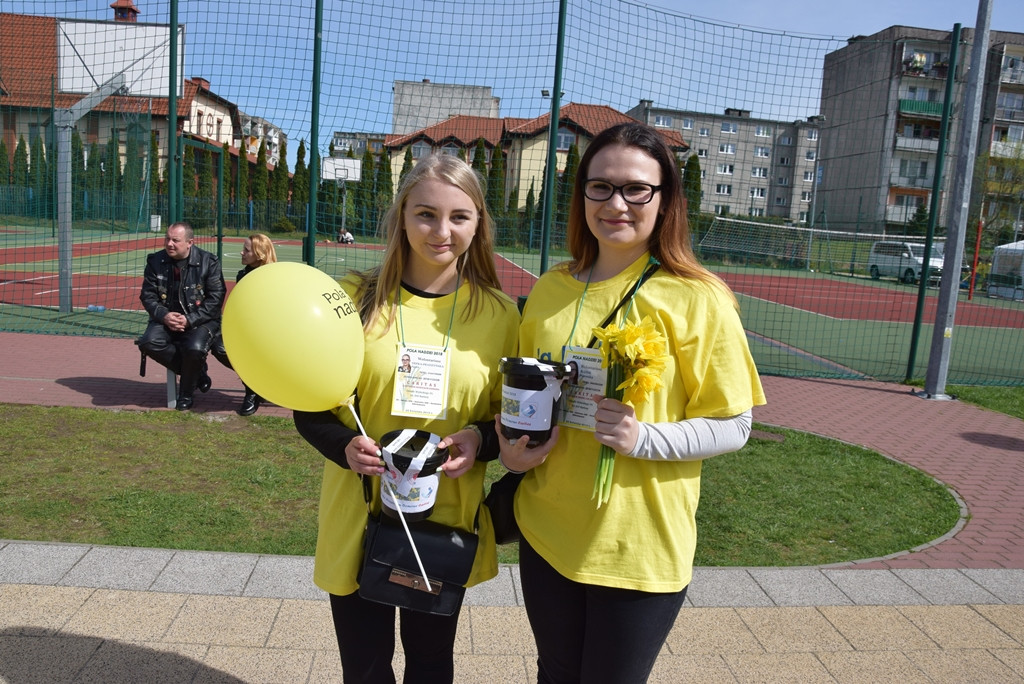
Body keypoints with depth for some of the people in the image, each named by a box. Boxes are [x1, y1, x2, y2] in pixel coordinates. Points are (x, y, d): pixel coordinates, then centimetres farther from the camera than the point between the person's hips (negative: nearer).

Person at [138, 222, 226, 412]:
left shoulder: (208, 262, -6)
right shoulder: (155, 261, 3)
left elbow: (216, 298, -9)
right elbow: (147, 295, 4)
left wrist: (190, 320, -19)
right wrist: (163, 316, -17)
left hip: (200, 321, -3)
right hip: (166, 319, 4)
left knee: (195, 349, -33)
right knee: (148, 343, -27)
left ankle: (186, 395, -3)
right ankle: (196, 371, -5)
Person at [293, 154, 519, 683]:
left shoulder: (498, 312, -4)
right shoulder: (354, 299, -7)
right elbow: (310, 410, -1)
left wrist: (481, 439, -16)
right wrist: (345, 447, -20)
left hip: (449, 524, 1)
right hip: (358, 518, 0)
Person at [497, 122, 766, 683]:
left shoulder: (697, 300, -11)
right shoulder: (550, 289, 3)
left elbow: (732, 425, -9)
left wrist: (643, 437, -25)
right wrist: (510, 446, -5)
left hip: (640, 549, -4)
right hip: (545, 532, 4)